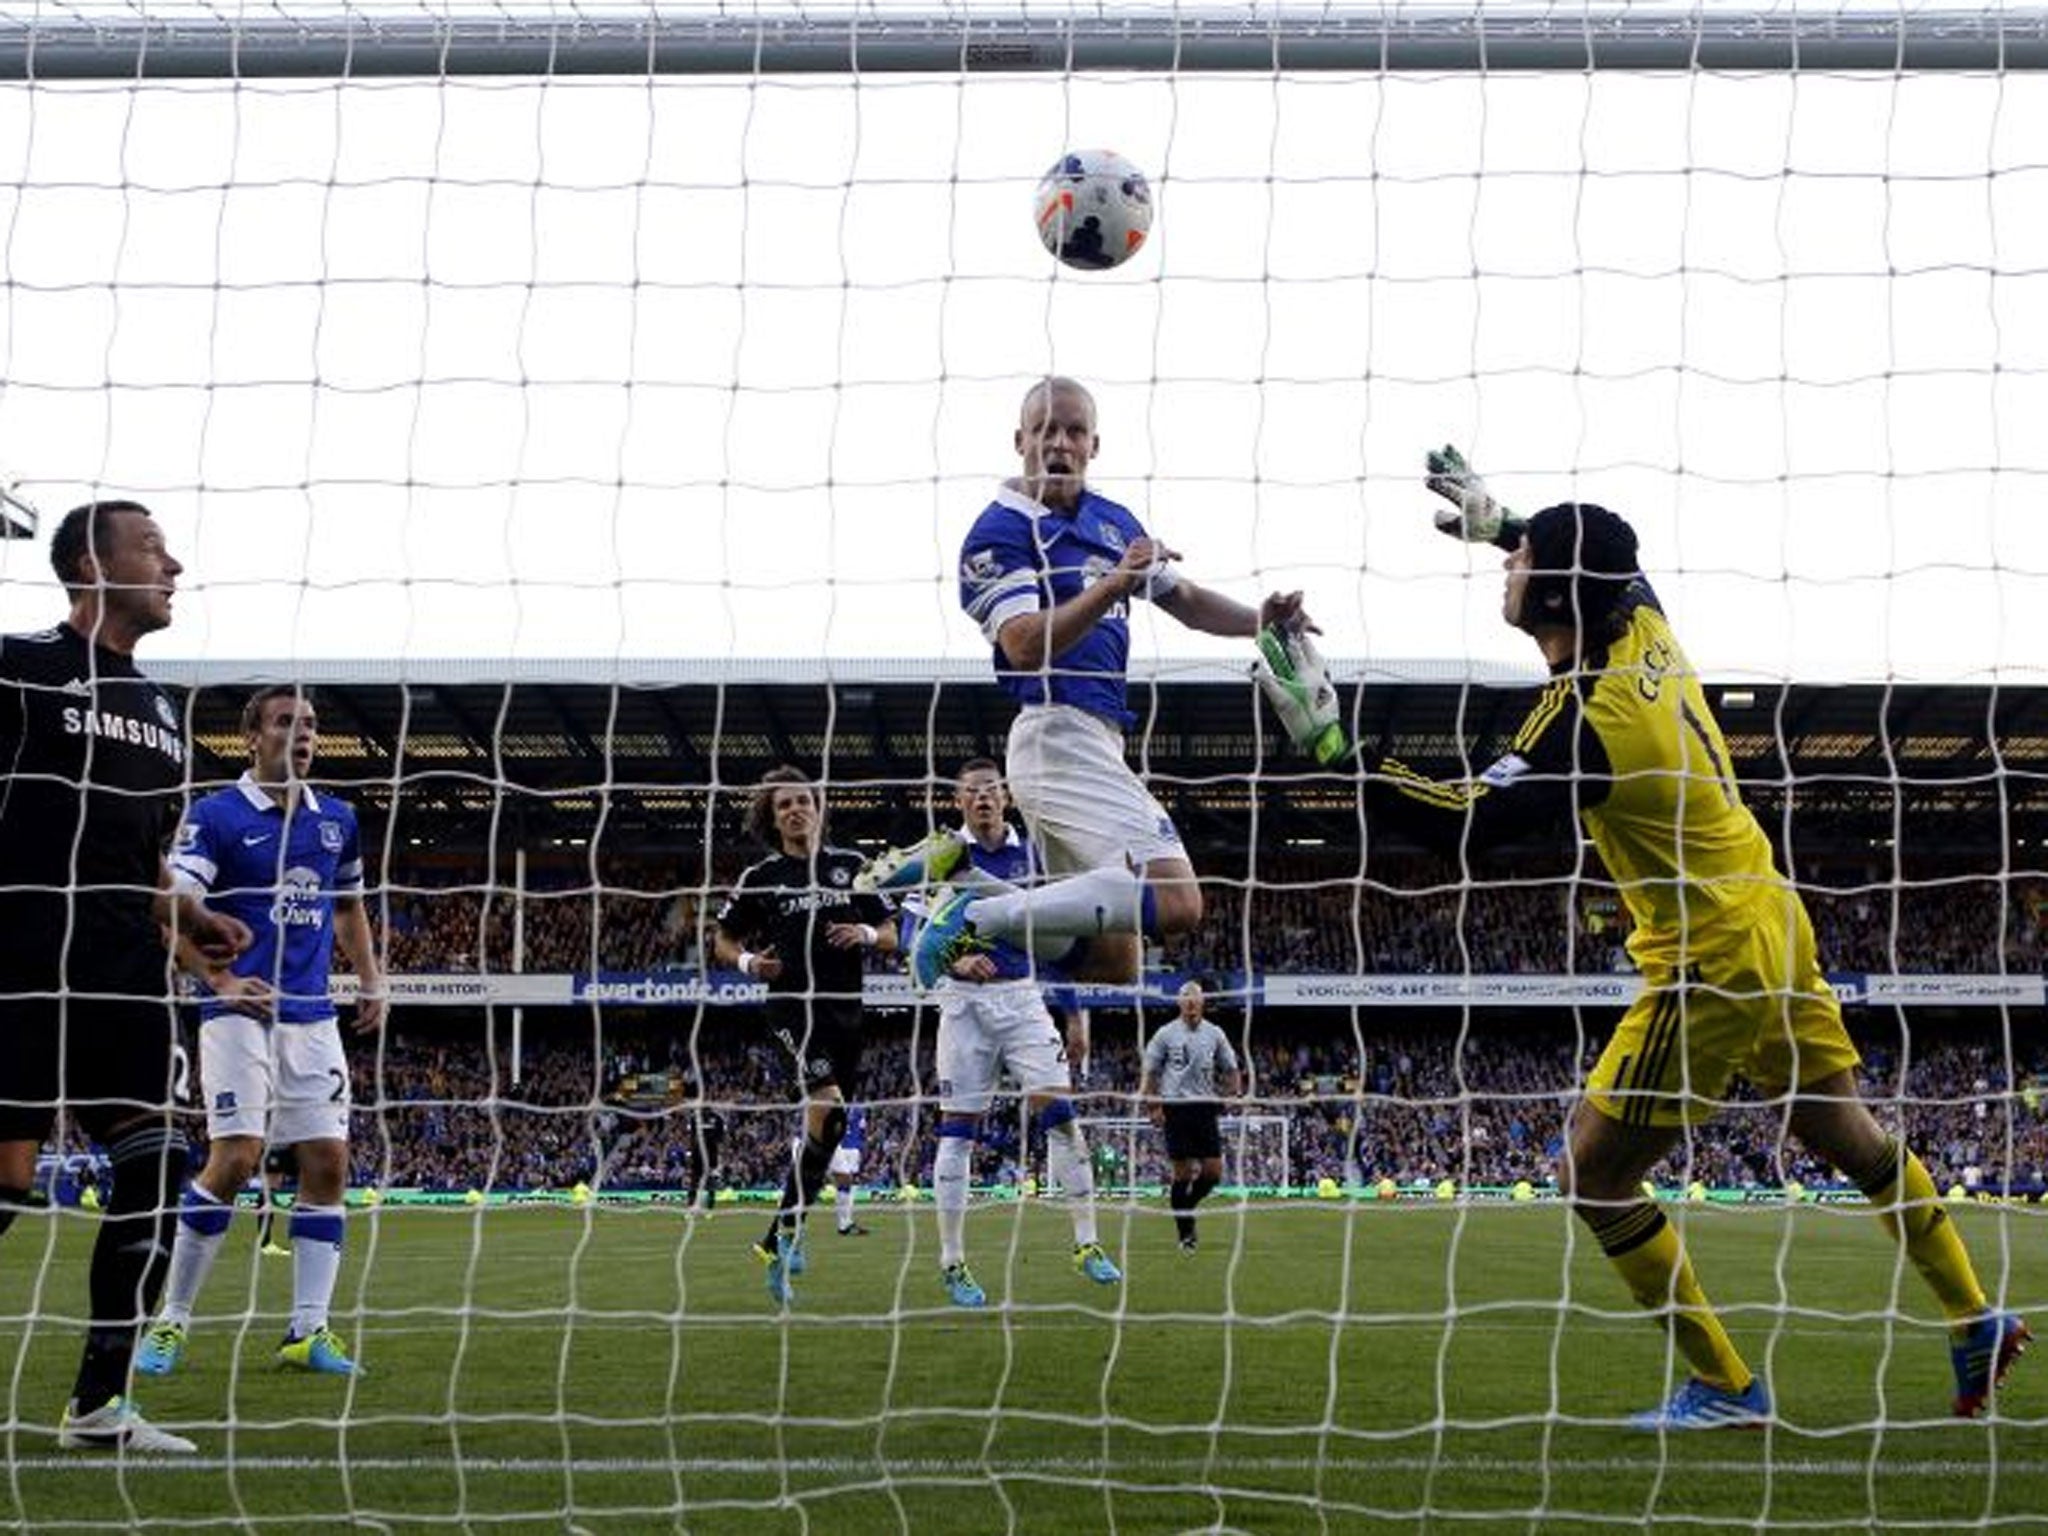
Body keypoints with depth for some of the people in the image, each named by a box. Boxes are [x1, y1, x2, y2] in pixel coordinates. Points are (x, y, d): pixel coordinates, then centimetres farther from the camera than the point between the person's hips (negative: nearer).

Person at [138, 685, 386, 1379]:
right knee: (235, 1158, -14)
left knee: (328, 1161, -1)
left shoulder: (338, 820, 13)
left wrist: (371, 979, 16)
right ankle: (170, 1322, 0)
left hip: (313, 1017, 5)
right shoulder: (214, 816, -4)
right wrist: (222, 981, -25)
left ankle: (309, 1329, 5)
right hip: (240, 1014, -5)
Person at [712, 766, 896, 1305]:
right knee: (827, 1105, -26)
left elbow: (891, 937, 14)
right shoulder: (761, 877, 4)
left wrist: (867, 934, -7)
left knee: (823, 1135, 6)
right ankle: (790, 1228, -16)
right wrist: (747, 962, -6)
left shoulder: (852, 866, 10)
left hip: (846, 1009, 4)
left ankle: (775, 1245, 18)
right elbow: (723, 939, 14)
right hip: (794, 1005, -4)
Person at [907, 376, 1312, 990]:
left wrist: (1261, 617, 8)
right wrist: (1115, 583, -29)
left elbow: (1186, 600, 26)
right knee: (1175, 901, -24)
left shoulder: (1112, 520, 19)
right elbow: (1025, 646, -19)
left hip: (1095, 742, 9)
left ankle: (969, 918, 12)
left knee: (1112, 963, 8)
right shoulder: (1001, 529, -6)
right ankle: (980, 917, -19)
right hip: (1056, 731, -9)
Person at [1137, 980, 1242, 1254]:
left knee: (1213, 1172, -4)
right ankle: (1185, 1231, 6)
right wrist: (1151, 1105, -5)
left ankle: (1184, 1205, 23)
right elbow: (1149, 1071, 5)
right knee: (1182, 1172, -4)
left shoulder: (1214, 1034, 10)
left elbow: (1230, 1069, 17)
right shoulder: (1166, 1034, 3)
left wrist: (1234, 1095, 1)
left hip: (1206, 1108, 3)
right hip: (1176, 1107, -3)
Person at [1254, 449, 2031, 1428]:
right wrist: (1500, 522, 24)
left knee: (1594, 1171, -2)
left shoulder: (1583, 717, -26)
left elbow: (1470, 823, -33)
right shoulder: (1646, 628, -2)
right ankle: (1976, 1324, 33)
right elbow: (1612, 568, 23)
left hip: (1709, 959, -9)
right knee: (1851, 1136, 21)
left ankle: (1724, 1388, 5)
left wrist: (1331, 741, -35)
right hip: (1772, 920, 9)